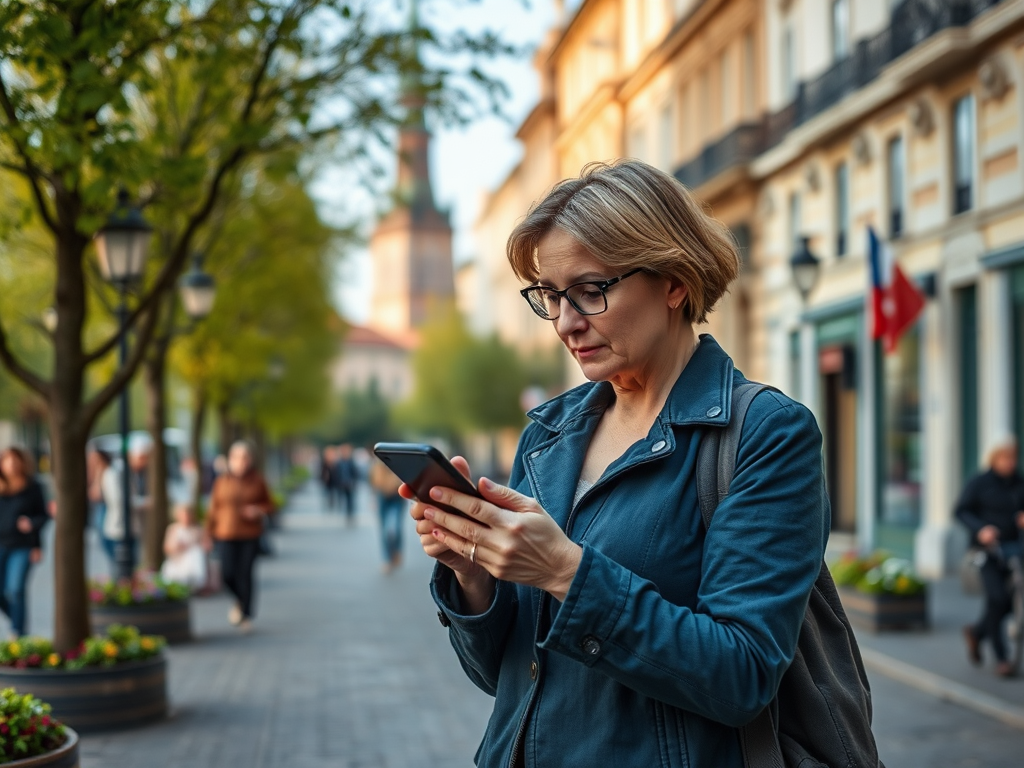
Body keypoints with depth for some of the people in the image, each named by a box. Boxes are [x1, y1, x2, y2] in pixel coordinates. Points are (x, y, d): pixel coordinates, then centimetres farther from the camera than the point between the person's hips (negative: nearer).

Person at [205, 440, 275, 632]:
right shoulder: (222, 482, 3)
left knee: (245, 574, -5)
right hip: (226, 535, 1)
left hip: (250, 536, -1)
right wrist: (209, 534, 4)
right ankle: (240, 600, 24)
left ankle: (246, 614, 9)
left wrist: (258, 510, -14)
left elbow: (270, 505, 8)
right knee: (227, 574, -8)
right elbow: (213, 509, 7)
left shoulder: (257, 481, 3)